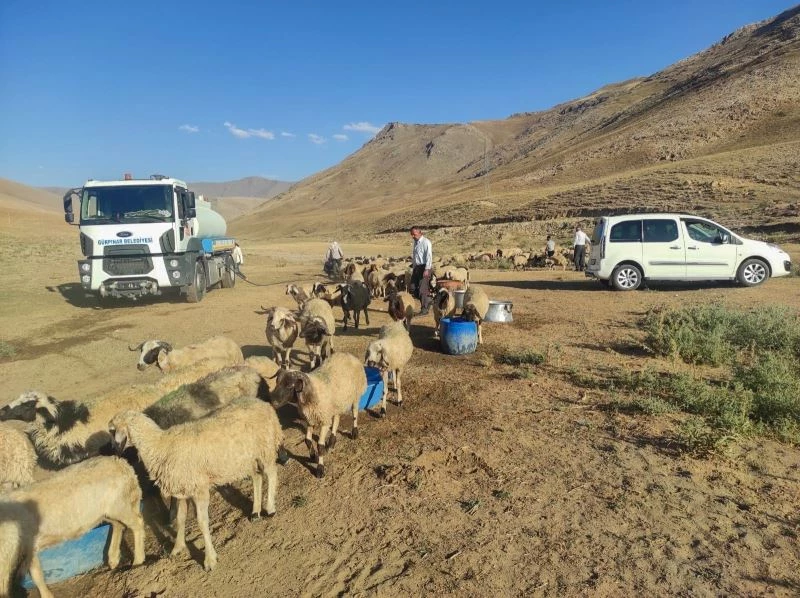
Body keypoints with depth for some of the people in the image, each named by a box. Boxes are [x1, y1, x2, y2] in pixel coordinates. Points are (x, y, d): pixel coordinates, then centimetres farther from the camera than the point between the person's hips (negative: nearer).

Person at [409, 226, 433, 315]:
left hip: (424, 267, -9)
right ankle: (427, 302, 20)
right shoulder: (415, 243, 14)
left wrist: (427, 269, -22)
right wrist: (413, 268, 17)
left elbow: (429, 256, -17)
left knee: (423, 289, -7)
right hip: (416, 267, 9)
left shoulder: (426, 242, -11)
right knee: (413, 288, 7)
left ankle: (425, 309, 3)